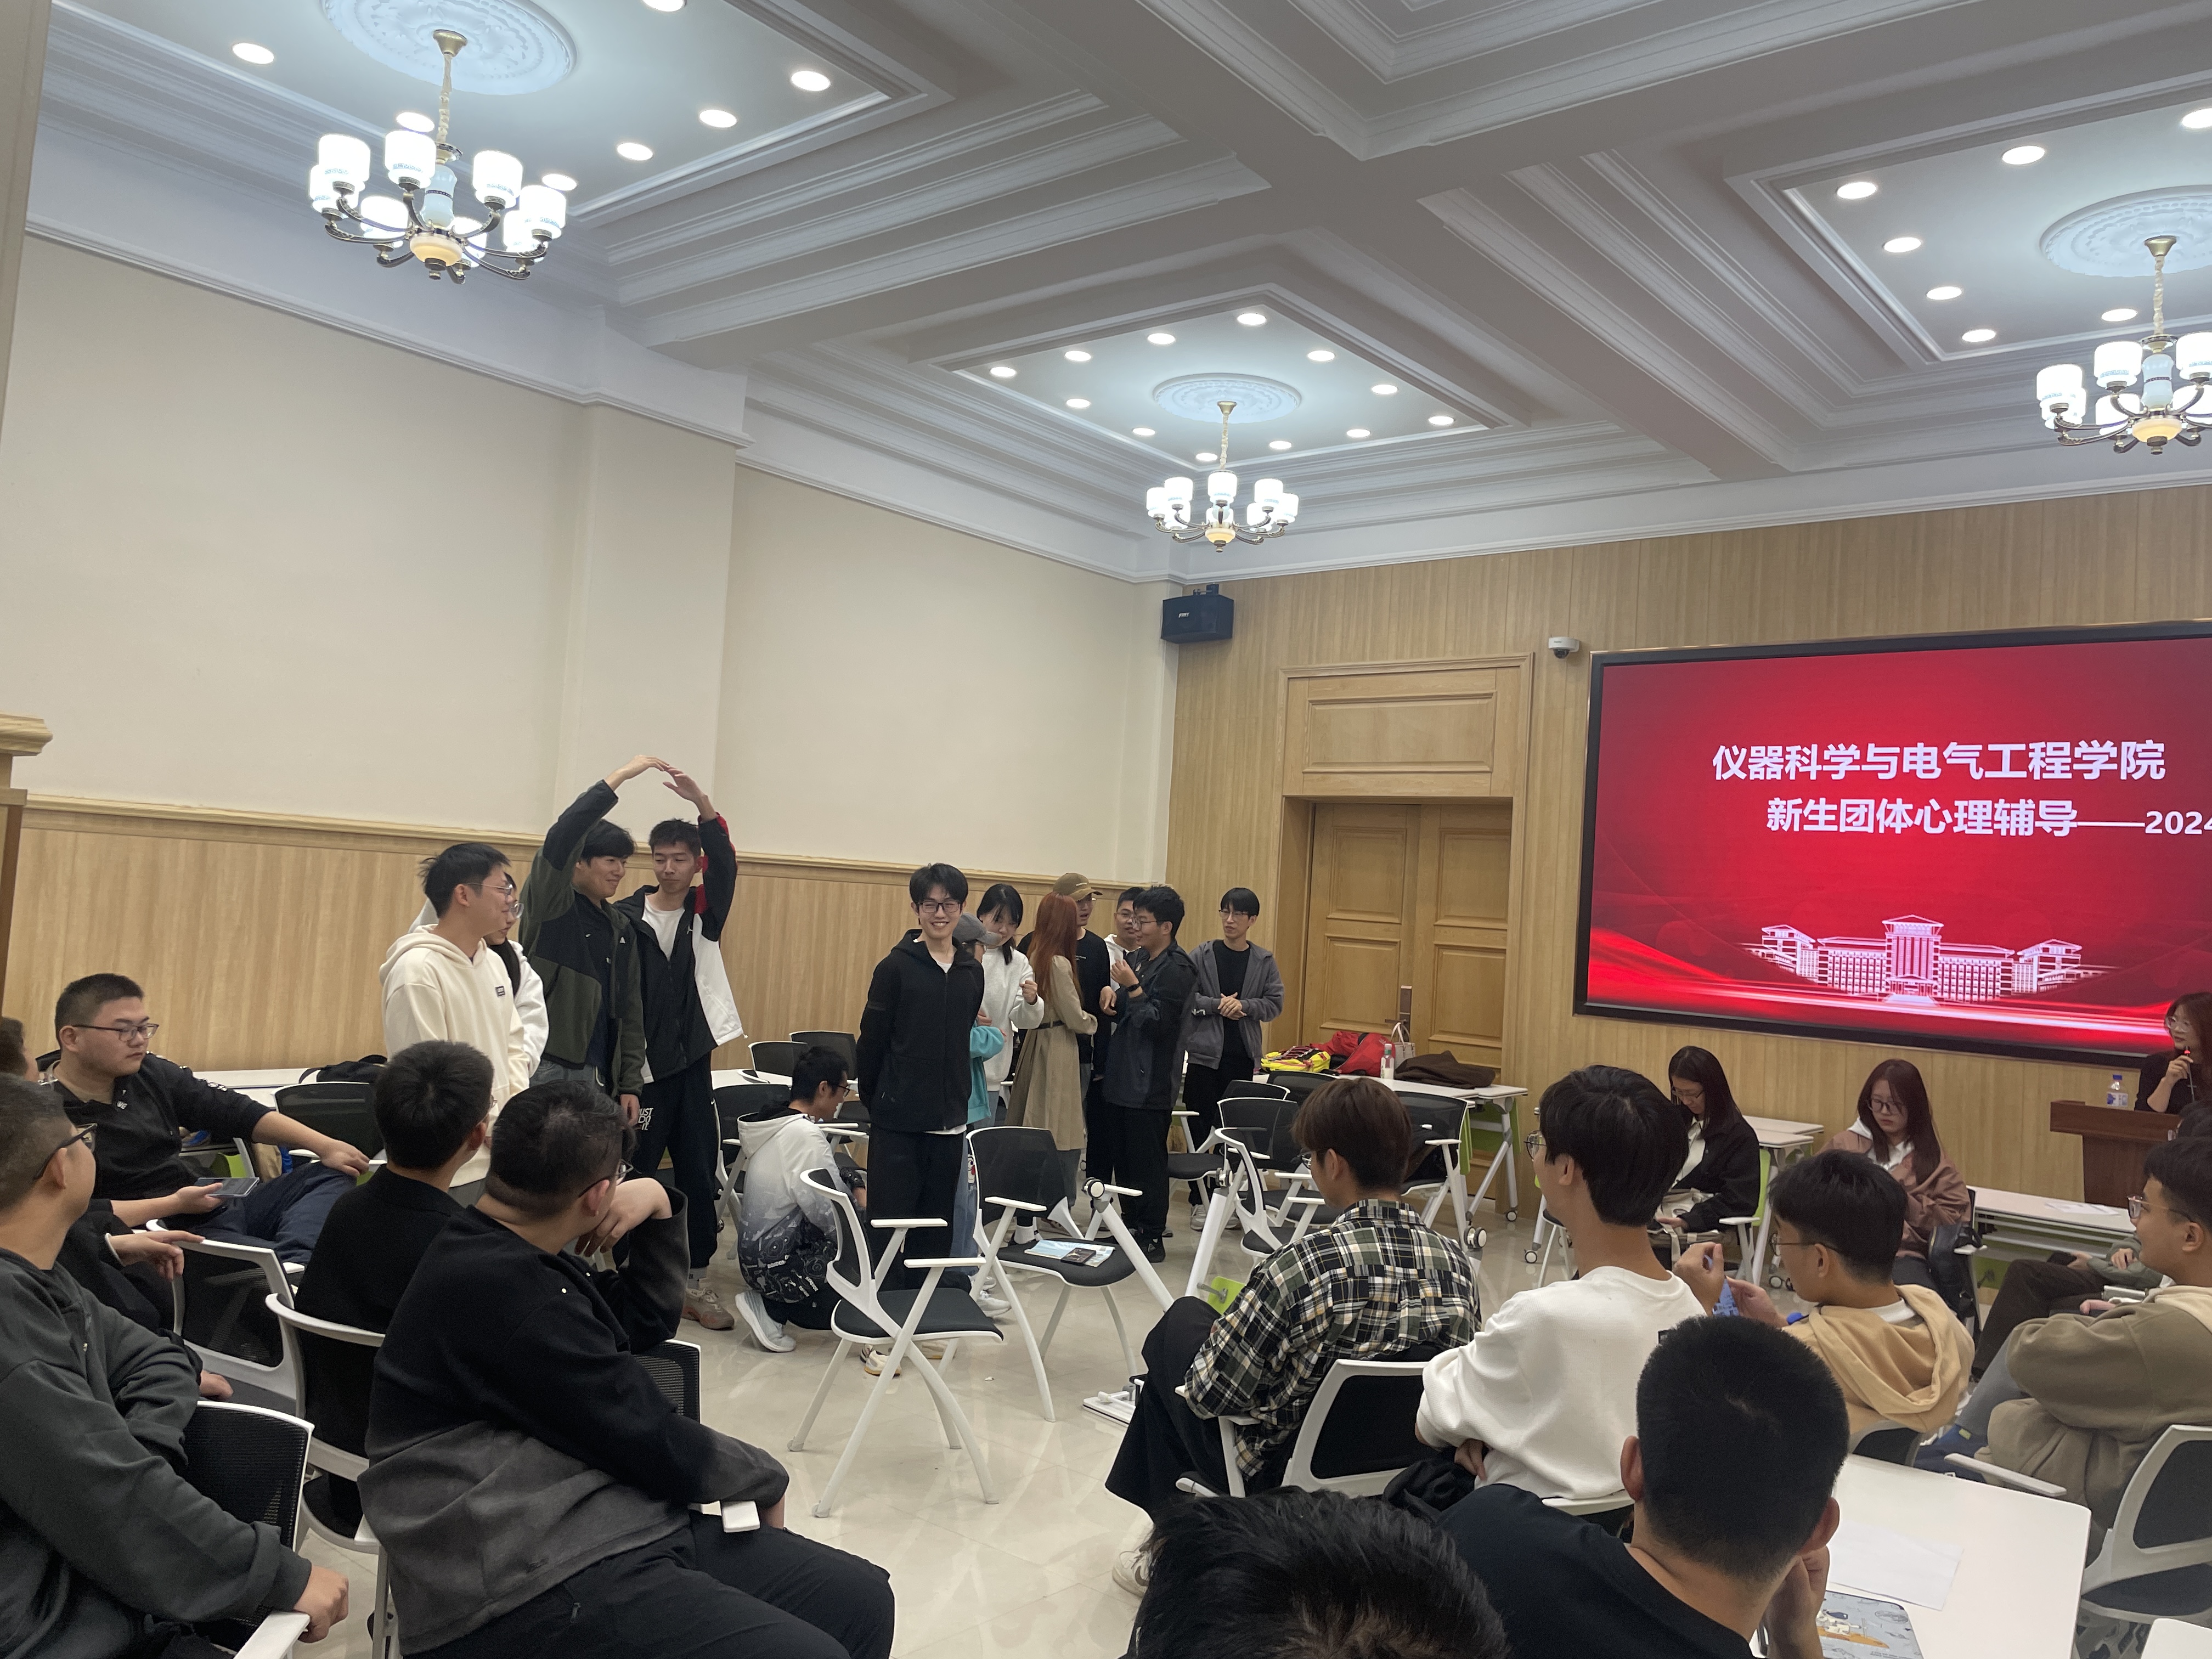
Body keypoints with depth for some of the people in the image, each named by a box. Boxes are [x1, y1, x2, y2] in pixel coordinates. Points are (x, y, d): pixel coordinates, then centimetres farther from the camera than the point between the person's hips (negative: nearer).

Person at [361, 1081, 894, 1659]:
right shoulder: (495, 1290, -20)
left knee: (863, 1598, 1)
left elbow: (646, 1320, 24)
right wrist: (767, 1477, 3)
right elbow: (650, 1438, -15)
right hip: (541, 1585, -10)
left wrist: (659, 1204, 7)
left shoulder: (515, 1258, 13)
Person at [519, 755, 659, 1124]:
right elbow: (561, 838, -18)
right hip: (544, 1065, -6)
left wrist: (630, 1084, 11)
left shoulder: (621, 927, 16)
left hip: (593, 1072, 6)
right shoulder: (551, 905, -1)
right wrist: (620, 776, -17)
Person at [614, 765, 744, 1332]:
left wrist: (702, 803, -32)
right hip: (642, 1067, -3)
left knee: (702, 1176, 7)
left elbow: (726, 866, -16)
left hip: (694, 1064, 3)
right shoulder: (626, 917, -2)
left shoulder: (705, 913, 4)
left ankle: (696, 1281, 18)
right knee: (635, 1176, 4)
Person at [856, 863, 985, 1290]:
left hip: (949, 1119, 4)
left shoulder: (972, 972, 6)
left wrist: (959, 1099, 13)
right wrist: (873, 1101, 1)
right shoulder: (896, 967, -7)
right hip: (897, 1119, -4)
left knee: (938, 1224, 11)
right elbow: (872, 1042, -3)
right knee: (891, 1217, 2)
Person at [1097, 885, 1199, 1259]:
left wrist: (1133, 988, -20)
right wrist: (1114, 1003, 2)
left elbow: (1159, 1022, -19)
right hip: (1123, 1074, 9)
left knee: (1147, 1163, -1)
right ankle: (1131, 1227, 26)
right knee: (1121, 1158, 14)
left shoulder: (1177, 968, -13)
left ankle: (1152, 1238, 10)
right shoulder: (1137, 958, 12)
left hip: (1151, 1082, -9)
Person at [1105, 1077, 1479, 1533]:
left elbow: (1207, 1394, -22)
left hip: (1279, 1478, -6)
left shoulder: (1303, 1266, -30)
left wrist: (1225, 1328, 1)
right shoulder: (1457, 1263, -13)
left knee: (1182, 1321, 16)